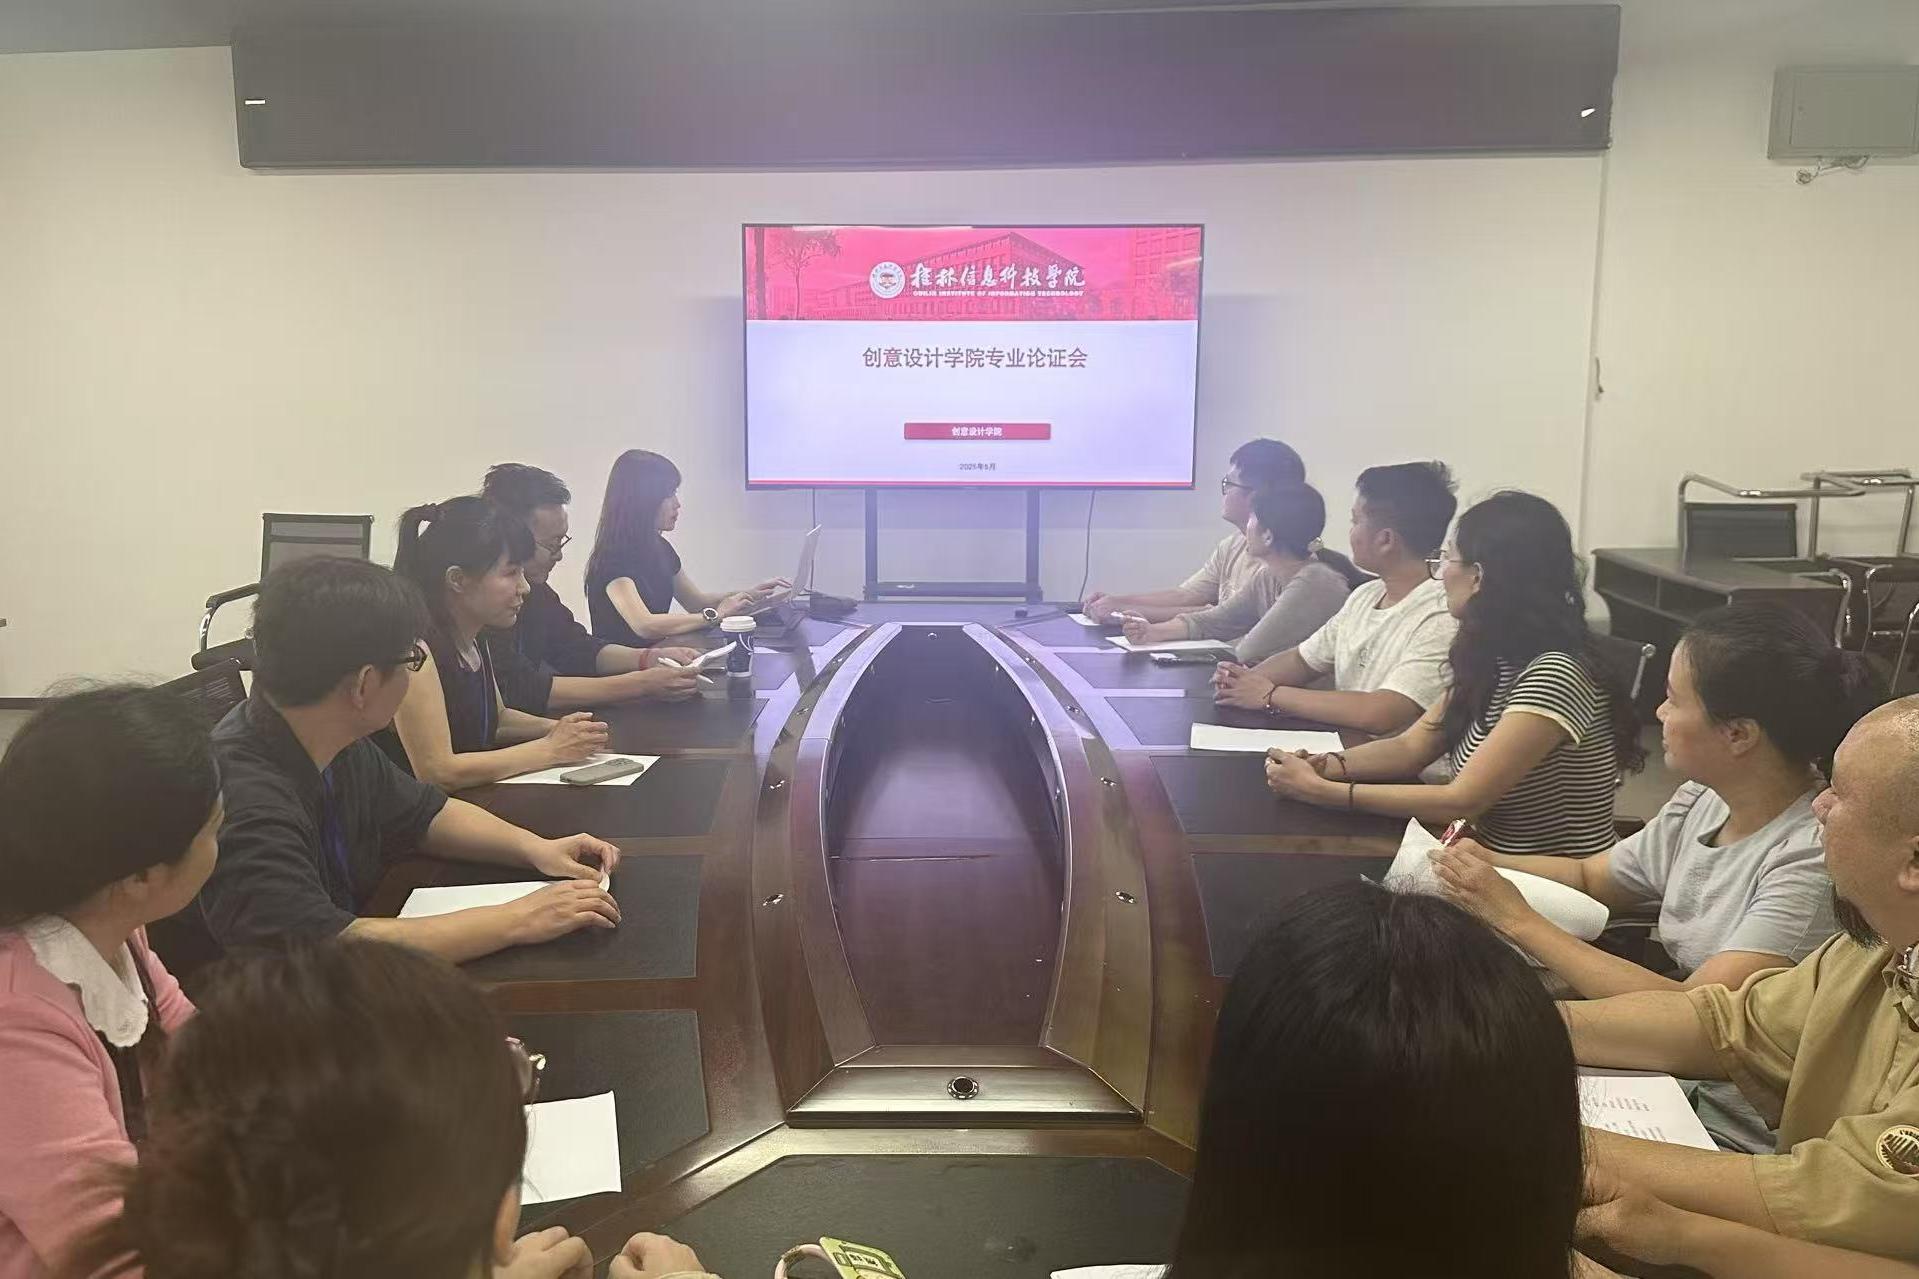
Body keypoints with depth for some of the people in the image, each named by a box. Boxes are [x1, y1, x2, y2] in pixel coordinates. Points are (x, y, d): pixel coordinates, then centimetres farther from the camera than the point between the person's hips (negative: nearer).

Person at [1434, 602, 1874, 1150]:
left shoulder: (1814, 857, -24)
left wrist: (1518, 920, -23)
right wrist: (1488, 865, -3)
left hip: (1738, 1139, -6)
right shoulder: (1702, 801, -1)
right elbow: (1590, 876, 15)